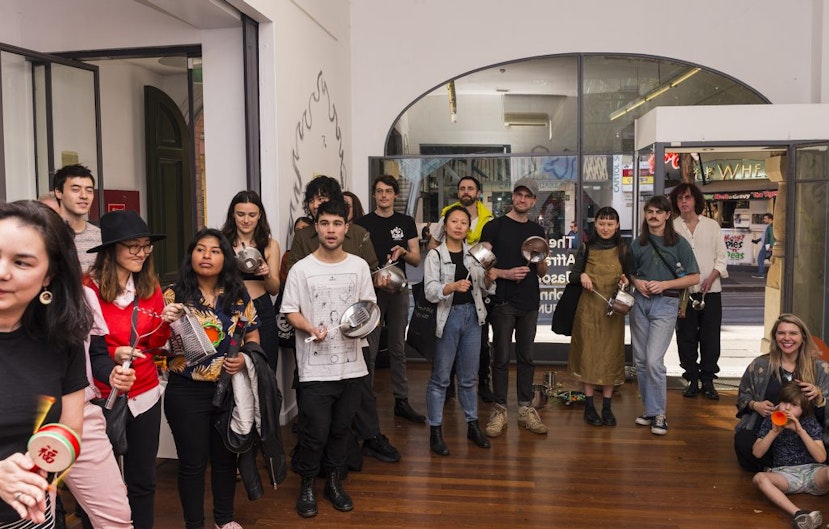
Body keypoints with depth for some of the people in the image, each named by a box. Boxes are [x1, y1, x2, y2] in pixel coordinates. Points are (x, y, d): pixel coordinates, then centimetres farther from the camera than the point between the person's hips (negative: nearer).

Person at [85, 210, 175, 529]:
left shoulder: (151, 287, 3)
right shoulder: (89, 288, -11)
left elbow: (153, 345, 7)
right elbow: (82, 349, -10)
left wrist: (165, 323, -13)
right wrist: (113, 356, -28)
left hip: (145, 395, 4)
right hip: (104, 398, -4)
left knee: (143, 479, 14)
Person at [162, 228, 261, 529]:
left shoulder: (238, 295, 2)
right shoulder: (174, 294, -6)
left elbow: (252, 335, 8)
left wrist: (244, 358, -11)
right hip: (187, 391, -3)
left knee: (226, 456, 17)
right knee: (192, 462, 8)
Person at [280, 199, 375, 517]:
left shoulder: (359, 266, 4)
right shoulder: (301, 269, -4)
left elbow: (368, 306, 11)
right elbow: (290, 311, -2)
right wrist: (310, 328, -20)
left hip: (351, 363, 3)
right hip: (315, 366, -3)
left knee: (341, 427, 14)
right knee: (316, 430, 0)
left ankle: (333, 481, 33)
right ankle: (307, 485, 23)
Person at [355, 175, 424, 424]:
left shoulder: (406, 222, 8)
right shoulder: (362, 223, 2)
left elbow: (416, 260, 7)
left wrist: (402, 252, -14)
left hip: (398, 290, 3)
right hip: (370, 290, -2)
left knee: (398, 348, 9)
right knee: (369, 349, -1)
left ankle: (401, 400, 17)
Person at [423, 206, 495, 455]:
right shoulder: (435, 255, -3)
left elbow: (482, 290, 13)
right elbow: (430, 292, -14)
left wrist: (488, 278, -8)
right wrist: (453, 286, -31)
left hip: (472, 316, 4)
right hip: (447, 316, -4)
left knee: (469, 376, 14)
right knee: (440, 377, 1)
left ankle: (472, 425, 26)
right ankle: (435, 432, 10)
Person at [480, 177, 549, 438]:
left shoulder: (537, 230, 12)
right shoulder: (494, 226, -1)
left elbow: (542, 272, 15)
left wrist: (540, 260, -6)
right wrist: (506, 273, -19)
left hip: (530, 303, 4)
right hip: (503, 302, -4)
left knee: (526, 357, 10)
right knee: (501, 358, 2)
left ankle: (525, 409, 19)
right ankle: (499, 411, 11)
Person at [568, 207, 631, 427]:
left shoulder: (623, 249, 5)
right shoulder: (586, 248, 3)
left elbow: (629, 277, 13)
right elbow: (572, 275, 6)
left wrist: (626, 281, -9)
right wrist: (581, 275, -15)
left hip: (613, 309, 1)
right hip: (589, 307, -1)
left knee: (611, 355, 3)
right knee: (588, 353, 1)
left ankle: (607, 407, 13)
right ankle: (589, 406, 11)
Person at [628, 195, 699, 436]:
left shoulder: (679, 243, -1)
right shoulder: (638, 244, 10)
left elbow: (694, 277, -2)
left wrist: (664, 284, -13)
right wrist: (637, 282, -4)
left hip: (665, 303, -4)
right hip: (640, 301, 5)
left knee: (654, 360, -13)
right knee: (640, 360, 7)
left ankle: (658, 414, 0)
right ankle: (650, 408, 21)